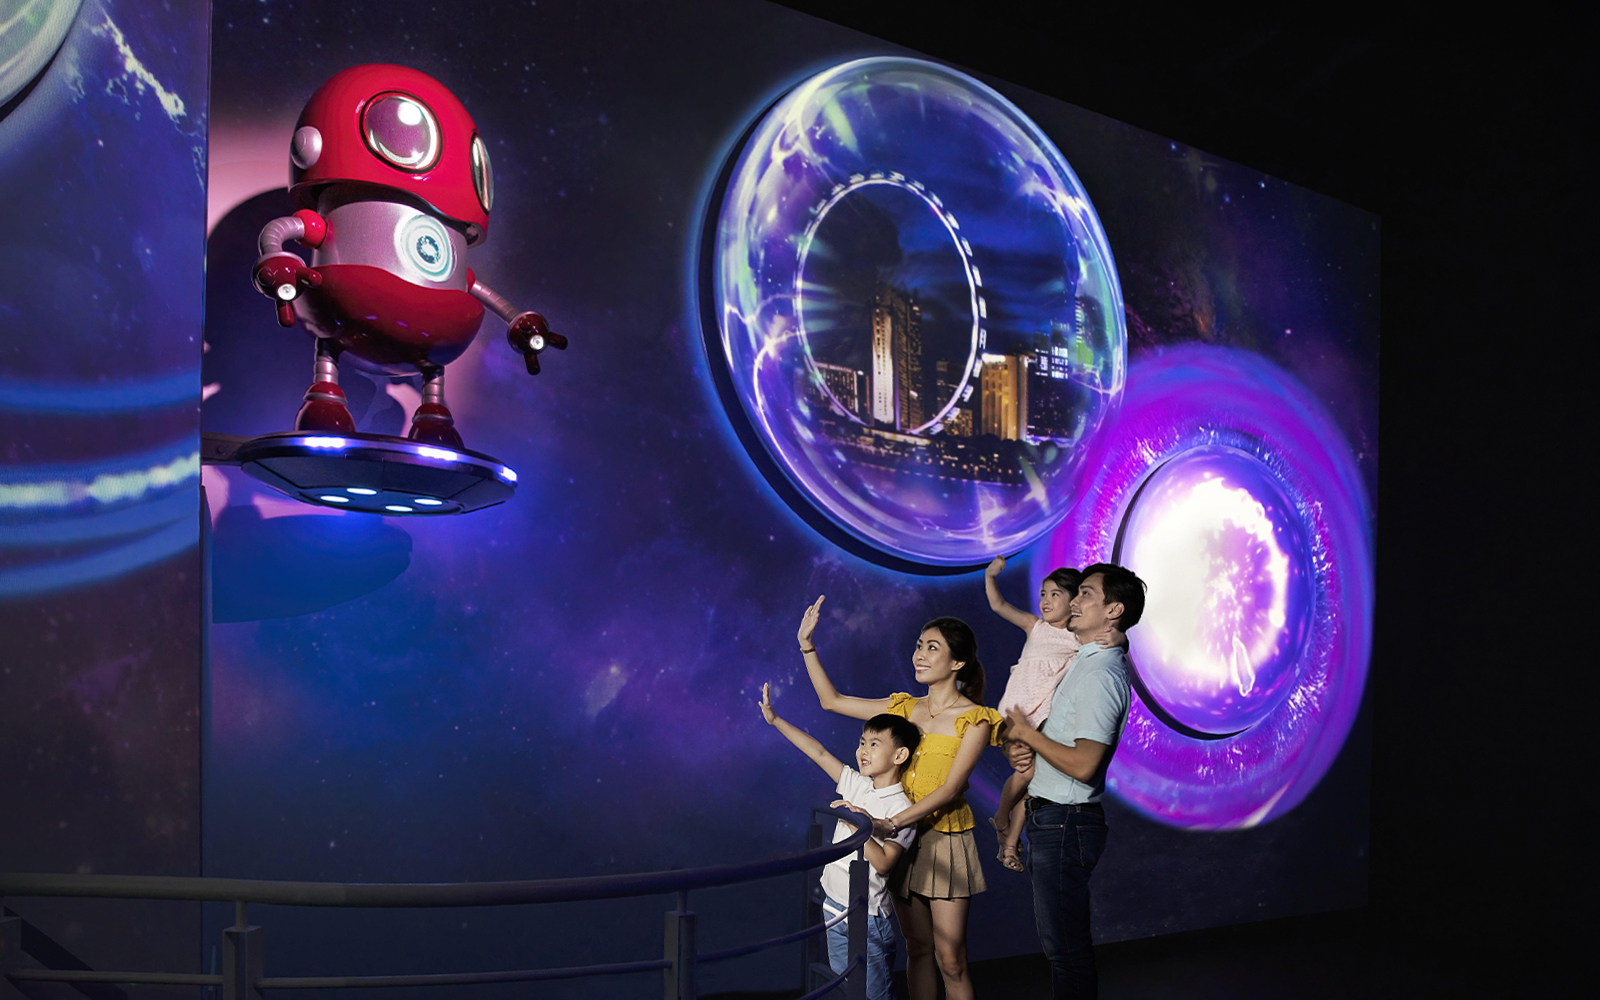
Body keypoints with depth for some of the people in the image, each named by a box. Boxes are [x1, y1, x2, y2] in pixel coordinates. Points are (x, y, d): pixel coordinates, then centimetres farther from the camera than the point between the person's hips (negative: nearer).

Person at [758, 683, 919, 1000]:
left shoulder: (901, 809, -16)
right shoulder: (856, 784, 4)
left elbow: (883, 863, -23)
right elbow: (819, 752, 6)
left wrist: (855, 825, -31)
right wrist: (775, 720, 5)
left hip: (869, 918, -7)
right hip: (835, 907, 7)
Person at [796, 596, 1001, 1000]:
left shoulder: (974, 720, -8)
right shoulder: (905, 708, 8)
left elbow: (950, 789, -17)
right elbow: (832, 700, 14)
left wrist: (891, 823, -28)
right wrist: (807, 645, 7)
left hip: (945, 841, -5)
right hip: (904, 835, 5)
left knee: (950, 959, -4)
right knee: (917, 948, 10)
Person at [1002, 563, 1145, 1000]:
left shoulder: (1100, 675, -20)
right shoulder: (1089, 664, 13)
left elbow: (1083, 764, -27)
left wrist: (1027, 734, -13)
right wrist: (1022, 748, 2)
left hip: (1064, 825, -11)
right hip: (1052, 818, 11)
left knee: (1065, 945, -3)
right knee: (1058, 937, 19)